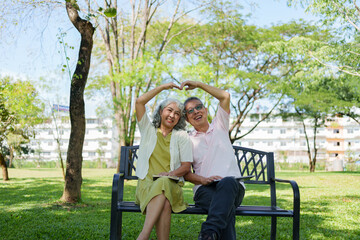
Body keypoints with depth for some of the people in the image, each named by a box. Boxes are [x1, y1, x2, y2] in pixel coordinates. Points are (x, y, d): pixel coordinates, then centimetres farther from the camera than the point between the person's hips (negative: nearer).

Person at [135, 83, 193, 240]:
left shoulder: (182, 136, 15)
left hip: (172, 185, -1)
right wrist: (163, 87, 11)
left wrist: (169, 174, -13)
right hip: (146, 184, 1)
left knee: (163, 185, -39)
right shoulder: (148, 129, 17)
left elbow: (186, 166, 8)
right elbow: (139, 102, 5)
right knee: (164, 203, -36)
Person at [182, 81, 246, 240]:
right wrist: (202, 179, -10)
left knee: (228, 182, -39)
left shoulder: (219, 127, 22)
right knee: (226, 208, -36)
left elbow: (225, 96, 12)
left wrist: (199, 84, 12)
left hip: (233, 186, 0)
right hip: (204, 189, 0)